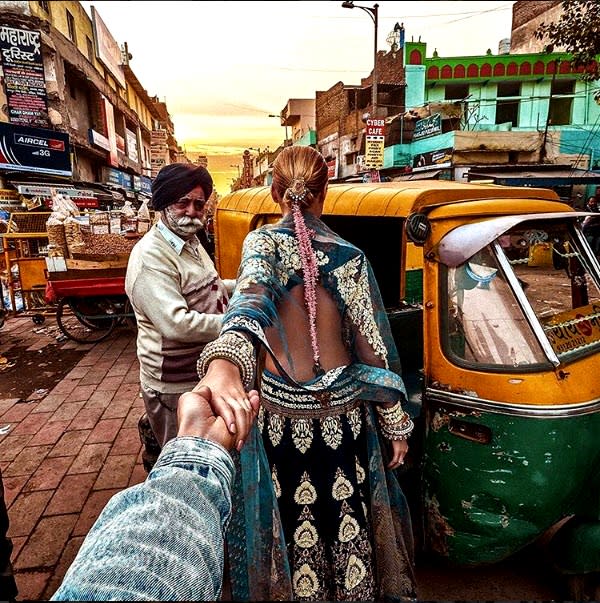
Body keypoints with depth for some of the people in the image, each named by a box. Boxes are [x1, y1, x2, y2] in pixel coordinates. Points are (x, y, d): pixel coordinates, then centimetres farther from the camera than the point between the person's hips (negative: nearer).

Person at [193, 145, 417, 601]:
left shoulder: (262, 244, -10)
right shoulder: (349, 257, -9)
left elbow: (251, 296, -33)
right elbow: (373, 348, -8)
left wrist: (224, 360, -51)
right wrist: (396, 423, 1)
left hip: (281, 412, 0)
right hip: (343, 412, 0)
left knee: (294, 522, 20)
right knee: (348, 518, 21)